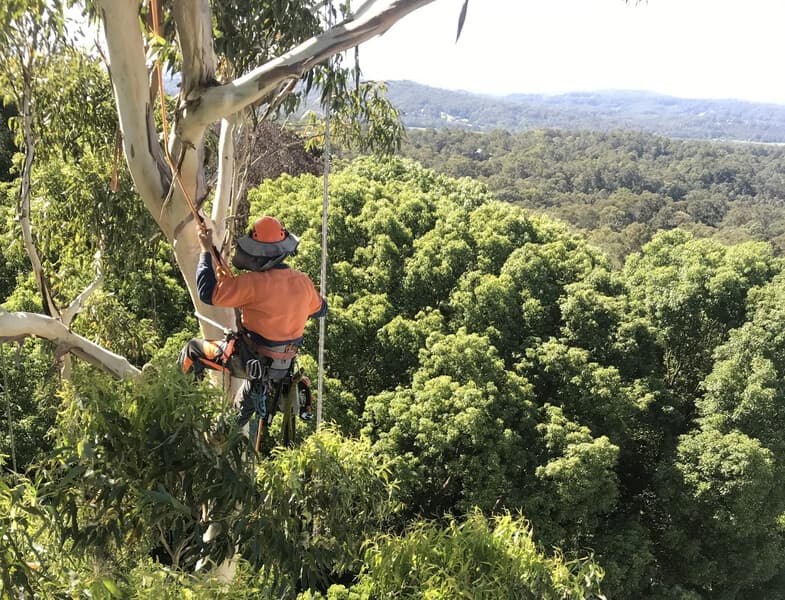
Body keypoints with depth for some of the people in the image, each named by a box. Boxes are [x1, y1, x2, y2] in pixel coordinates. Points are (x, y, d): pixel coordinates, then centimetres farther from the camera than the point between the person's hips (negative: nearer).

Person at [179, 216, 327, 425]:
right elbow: (320, 309, 12)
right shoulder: (303, 282, -6)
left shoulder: (254, 282, -27)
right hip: (283, 367, 7)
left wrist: (206, 252, -12)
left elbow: (208, 293, -21)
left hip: (250, 362, -7)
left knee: (193, 349, 13)